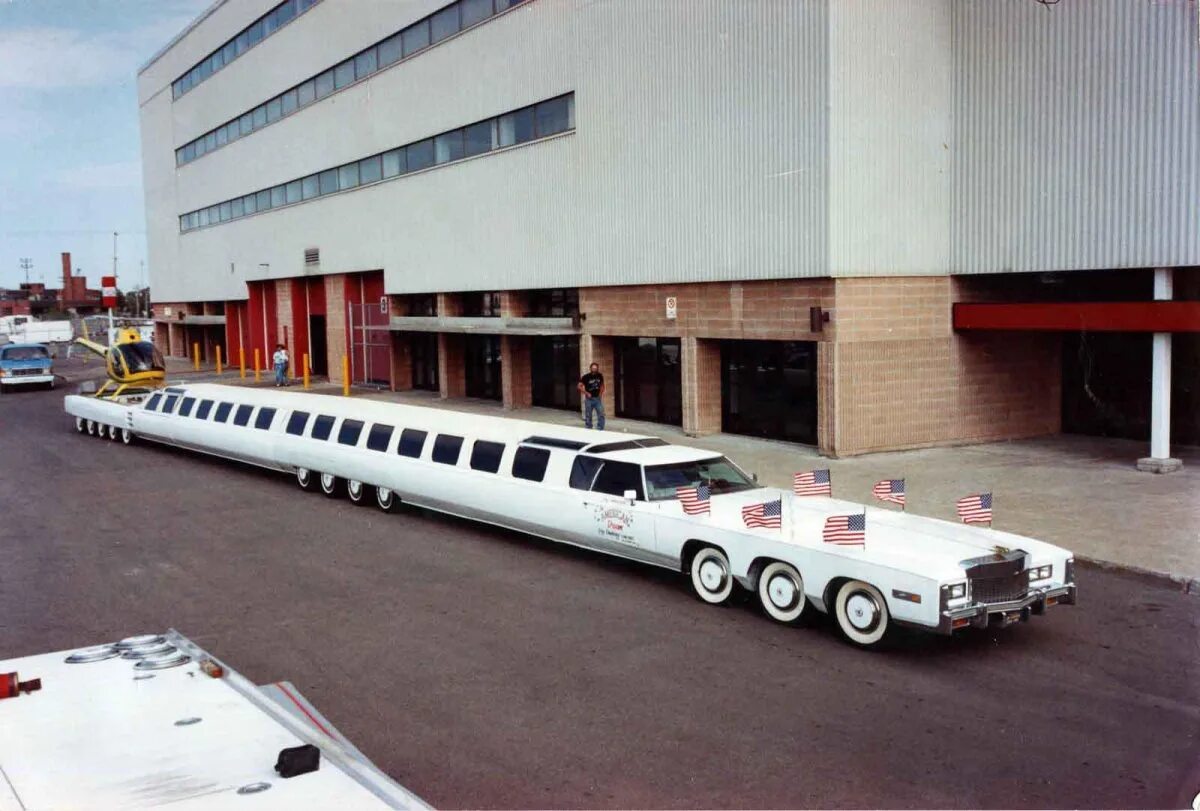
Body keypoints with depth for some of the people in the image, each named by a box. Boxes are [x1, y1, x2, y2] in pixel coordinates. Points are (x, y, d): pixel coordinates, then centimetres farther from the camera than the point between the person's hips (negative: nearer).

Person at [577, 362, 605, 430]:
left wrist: (601, 392, 2)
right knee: (588, 416, 4)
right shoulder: (586, 377, -11)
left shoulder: (600, 376, 0)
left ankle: (600, 430, 4)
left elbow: (602, 385, 17)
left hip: (597, 398, 3)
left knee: (601, 414, -4)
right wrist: (587, 393, -13)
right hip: (589, 399, -3)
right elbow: (579, 386, -9)